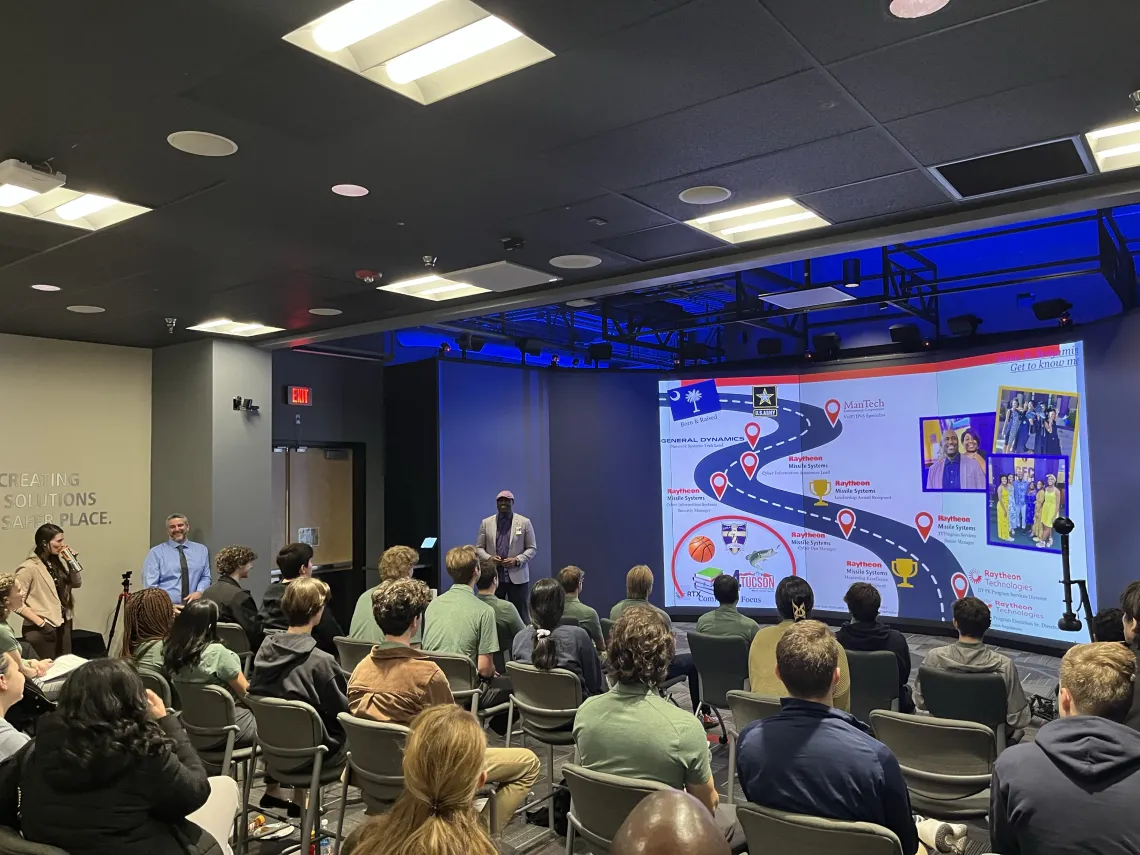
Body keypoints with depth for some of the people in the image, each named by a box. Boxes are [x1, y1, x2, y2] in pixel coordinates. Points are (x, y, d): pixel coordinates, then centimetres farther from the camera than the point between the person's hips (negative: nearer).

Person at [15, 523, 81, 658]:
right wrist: (40, 623, -18)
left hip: (63, 626, 7)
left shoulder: (57, 562, 6)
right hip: (41, 630, -7)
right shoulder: (29, 568, -16)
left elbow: (77, 583, 11)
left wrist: (70, 560, -3)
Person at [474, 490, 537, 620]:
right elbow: (478, 548, 10)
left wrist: (517, 560, -13)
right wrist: (489, 558, -10)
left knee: (519, 613, 2)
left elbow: (532, 549, 3)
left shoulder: (524, 522, 3)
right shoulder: (486, 523, 8)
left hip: (517, 577, -1)